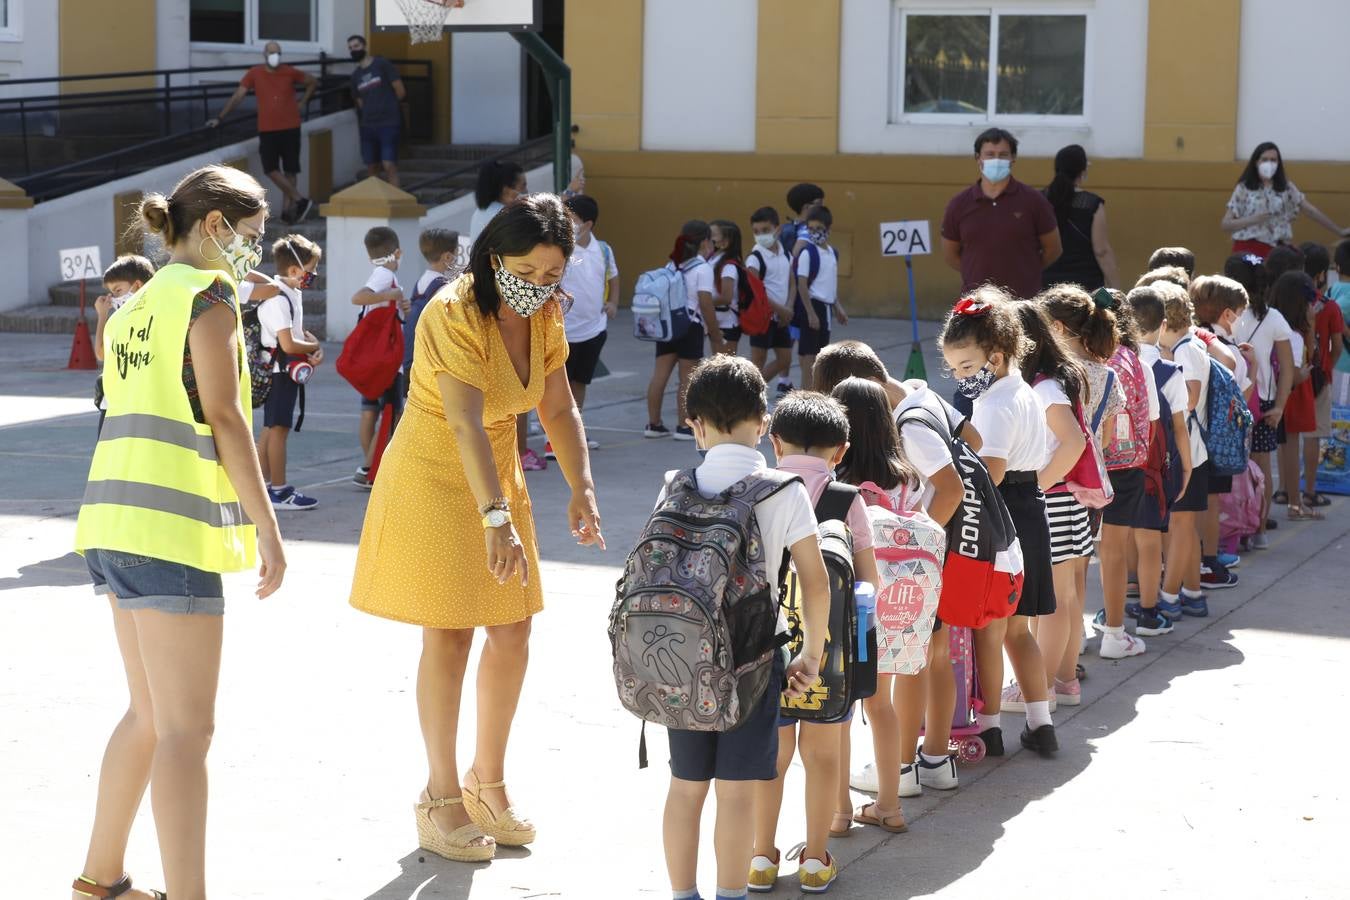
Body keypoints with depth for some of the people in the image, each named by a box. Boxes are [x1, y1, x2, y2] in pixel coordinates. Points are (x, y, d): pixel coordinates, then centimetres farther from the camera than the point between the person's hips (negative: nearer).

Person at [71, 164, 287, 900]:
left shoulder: (139, 305, 20)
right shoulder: (208, 293, -5)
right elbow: (224, 416, -12)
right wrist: (267, 527, -11)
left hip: (115, 520, 9)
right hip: (171, 527, -9)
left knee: (151, 714, 19)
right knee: (186, 730, -8)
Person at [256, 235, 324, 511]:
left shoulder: (294, 294, 10)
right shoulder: (278, 299, -20)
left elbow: (300, 330, 19)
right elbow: (288, 344, -25)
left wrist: (313, 343, -2)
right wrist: (315, 347, -8)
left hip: (289, 371, 10)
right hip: (279, 370, -10)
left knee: (271, 428, 13)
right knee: (279, 428, -5)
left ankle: (263, 486, 20)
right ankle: (279, 490, 0)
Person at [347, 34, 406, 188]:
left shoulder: (382, 64, -4)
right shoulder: (356, 75, 13)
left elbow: (401, 91, -3)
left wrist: (387, 106, 11)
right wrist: (372, 112, 10)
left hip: (389, 123, -6)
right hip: (368, 125, 6)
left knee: (389, 165, -13)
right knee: (371, 167, 8)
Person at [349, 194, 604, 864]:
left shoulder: (545, 316, -3)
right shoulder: (454, 314, -25)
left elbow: (558, 408, 2)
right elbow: (466, 424, -35)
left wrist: (581, 488, -12)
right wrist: (496, 518, -44)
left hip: (498, 477, 7)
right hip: (434, 480, -7)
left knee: (512, 632, 7)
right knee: (448, 635, -3)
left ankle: (487, 782, 23)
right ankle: (442, 799, 9)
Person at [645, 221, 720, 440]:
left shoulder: (672, 264, 13)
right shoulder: (702, 268, -9)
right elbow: (706, 304, -14)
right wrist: (715, 333, -7)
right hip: (690, 325, -7)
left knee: (660, 373, 7)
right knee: (687, 377, 0)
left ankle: (653, 424, 11)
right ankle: (684, 426, 2)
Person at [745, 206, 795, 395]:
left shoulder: (785, 253, 7)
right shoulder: (755, 258, -13)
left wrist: (788, 308, -5)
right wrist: (781, 309, -18)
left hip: (782, 316, 7)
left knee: (785, 359, 12)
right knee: (758, 362, -6)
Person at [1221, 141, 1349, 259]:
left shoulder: (1286, 187, 7)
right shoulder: (1244, 188, 0)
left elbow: (1312, 211, 9)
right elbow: (1225, 224, -3)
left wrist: (1340, 232, 7)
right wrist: (1252, 220, -19)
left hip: (1275, 250, 2)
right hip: (1247, 249, -2)